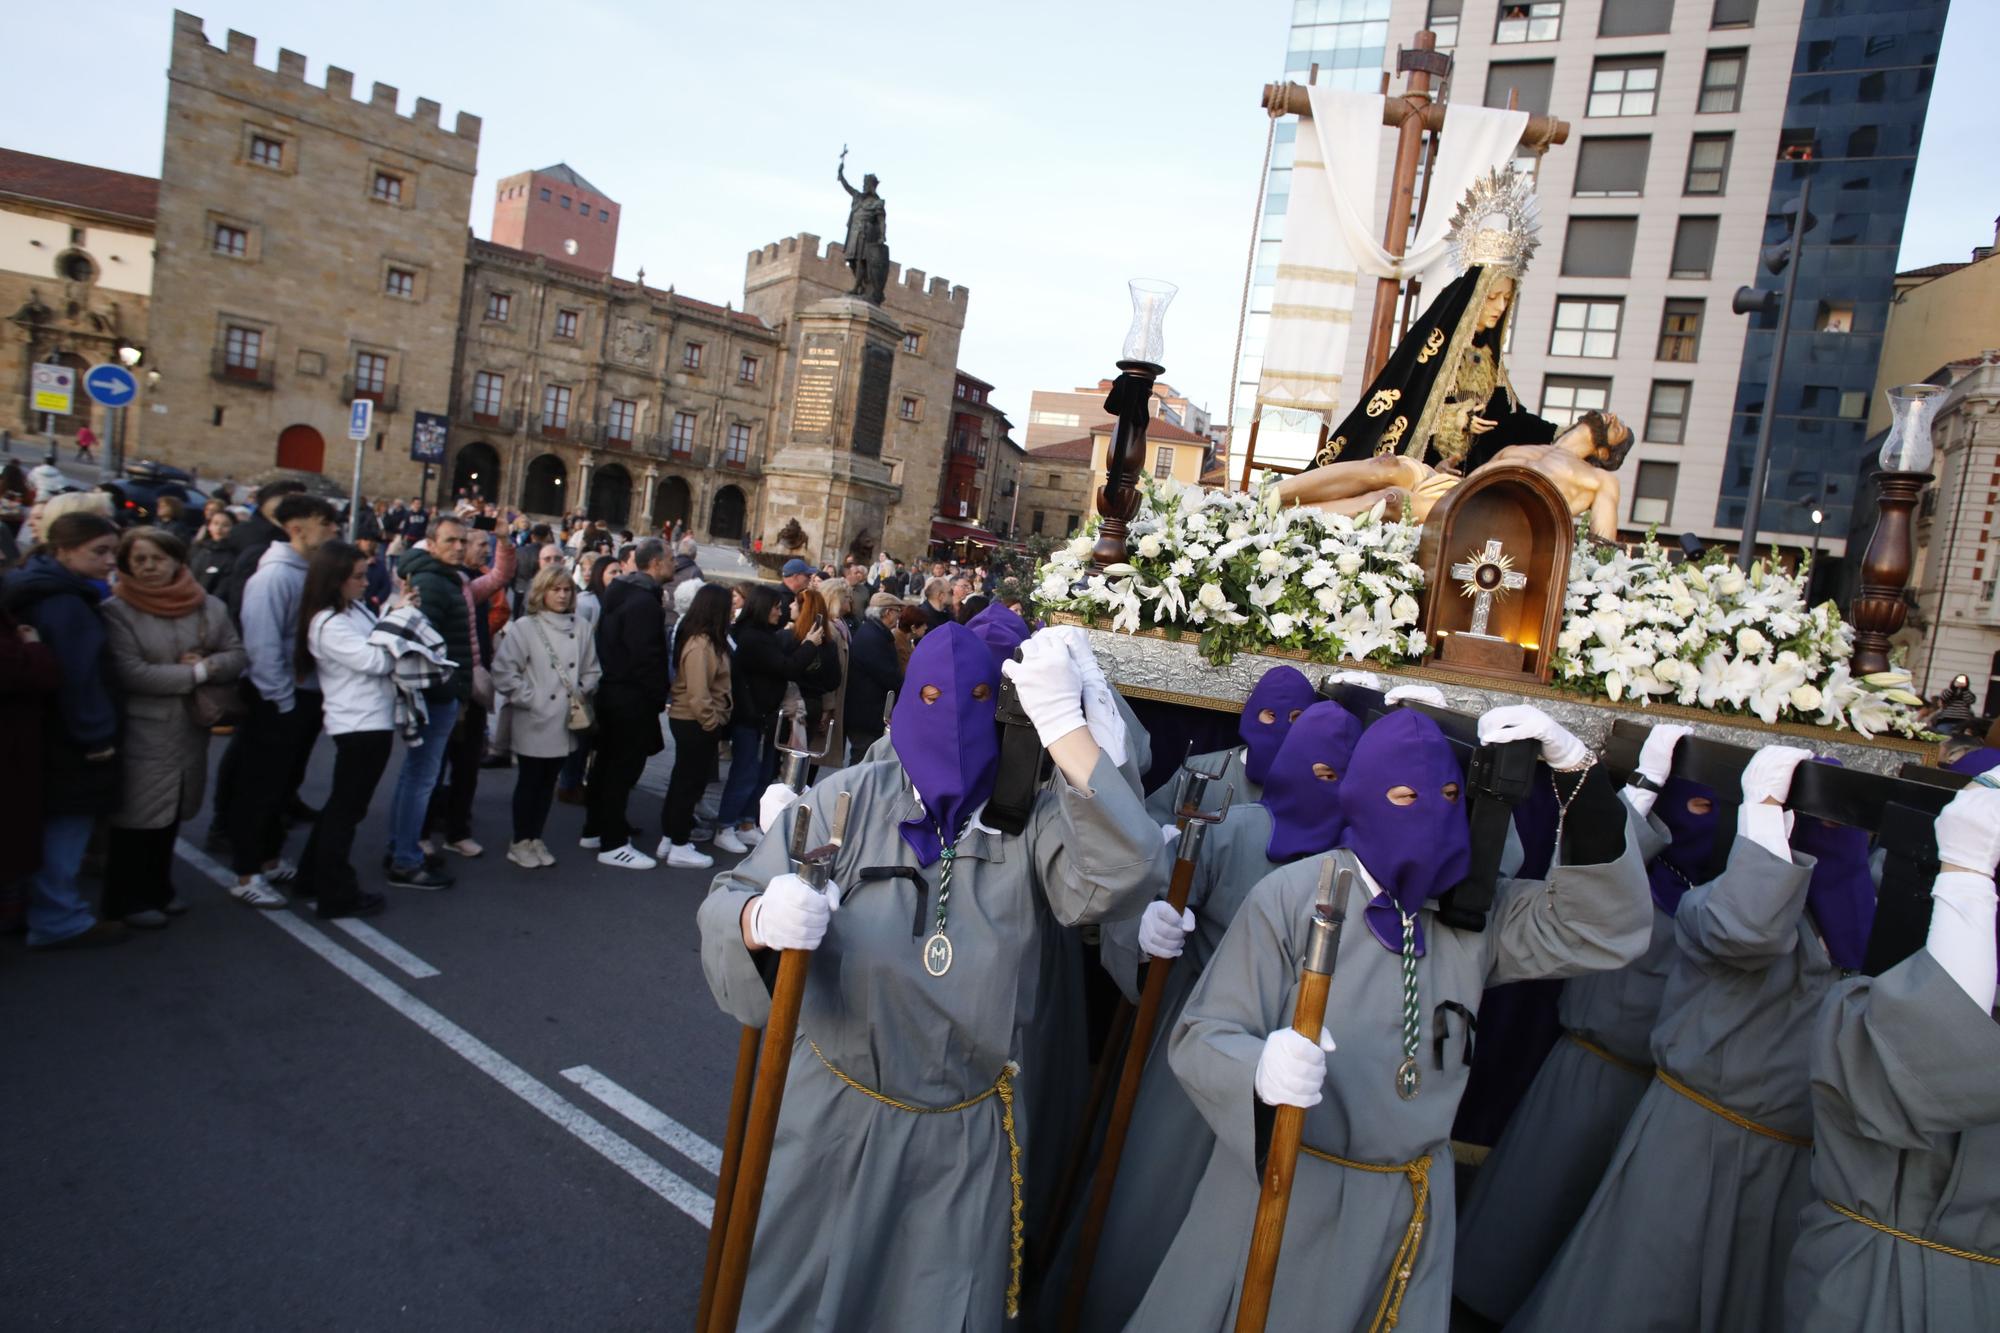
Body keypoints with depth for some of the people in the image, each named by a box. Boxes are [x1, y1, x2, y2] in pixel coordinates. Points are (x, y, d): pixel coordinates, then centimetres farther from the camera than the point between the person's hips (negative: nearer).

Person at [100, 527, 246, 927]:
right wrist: (195, 674, -15)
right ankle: (126, 901, 17)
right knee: (138, 819, 3)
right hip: (142, 733, -5)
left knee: (171, 817, 15)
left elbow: (238, 655, 5)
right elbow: (130, 673, -19)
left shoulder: (210, 607, 5)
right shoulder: (116, 610, -10)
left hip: (191, 731, 5)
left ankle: (158, 890, 30)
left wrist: (209, 664, -16)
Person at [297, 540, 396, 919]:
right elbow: (377, 661, -22)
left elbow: (378, 649, 8)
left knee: (342, 803, 20)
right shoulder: (328, 625, -17)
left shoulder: (356, 609, 9)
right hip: (360, 724, -9)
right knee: (347, 807, 1)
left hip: (370, 720, 9)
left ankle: (314, 875, 34)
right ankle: (336, 895, 11)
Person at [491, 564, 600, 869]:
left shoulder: (581, 629, 3)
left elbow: (591, 670, 11)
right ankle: (520, 843, 19)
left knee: (548, 782, 13)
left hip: (566, 723, 4)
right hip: (533, 722, -4)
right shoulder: (524, 627, -7)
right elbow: (503, 671, -11)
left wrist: (581, 692, -5)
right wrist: (529, 699, -13)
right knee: (529, 782, 6)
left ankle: (536, 839, 26)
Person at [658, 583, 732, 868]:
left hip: (688, 721, 10)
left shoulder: (705, 640, 9)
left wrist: (717, 722, 5)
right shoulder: (701, 644, -21)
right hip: (696, 723, -10)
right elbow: (698, 694, -24)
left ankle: (670, 838, 30)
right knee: (691, 782, 1)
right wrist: (713, 726, -16)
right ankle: (679, 847, 11)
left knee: (683, 780, 18)